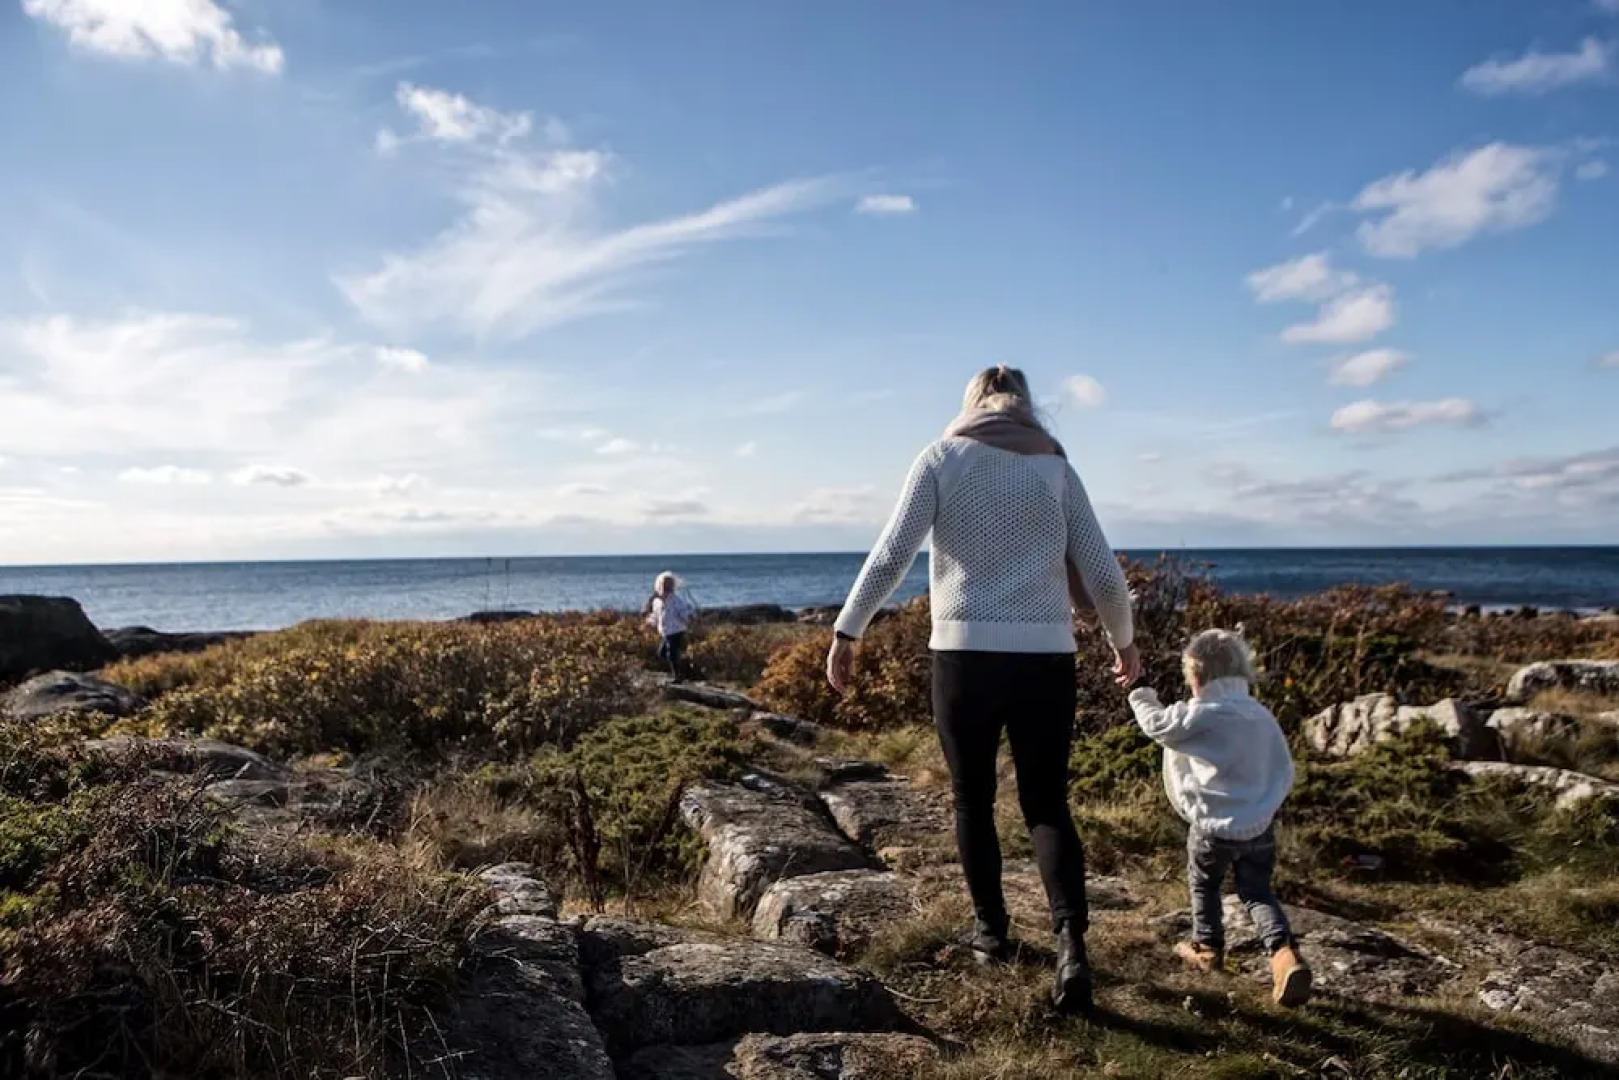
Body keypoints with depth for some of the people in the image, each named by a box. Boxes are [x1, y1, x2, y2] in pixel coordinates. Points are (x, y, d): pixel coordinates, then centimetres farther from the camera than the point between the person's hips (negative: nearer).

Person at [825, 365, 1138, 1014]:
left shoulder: (942, 458, 4)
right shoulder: (1056, 467, 10)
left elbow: (891, 556, -5)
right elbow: (1102, 574, 8)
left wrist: (846, 631, 2)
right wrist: (1123, 640, 24)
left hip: (966, 652, -2)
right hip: (1045, 655, 2)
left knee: (973, 799, 16)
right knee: (1047, 803, 10)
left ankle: (990, 929, 27)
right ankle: (1071, 942, -6)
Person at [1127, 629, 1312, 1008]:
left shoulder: (1201, 715, -15)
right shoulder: (1263, 716, 5)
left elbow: (1157, 725, -4)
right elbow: (1284, 772, 11)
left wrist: (1142, 698, 13)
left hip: (1213, 825, -4)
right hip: (1260, 826, 5)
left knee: (1203, 884, 19)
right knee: (1257, 892, 13)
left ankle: (1207, 948, 30)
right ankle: (1285, 953, -6)